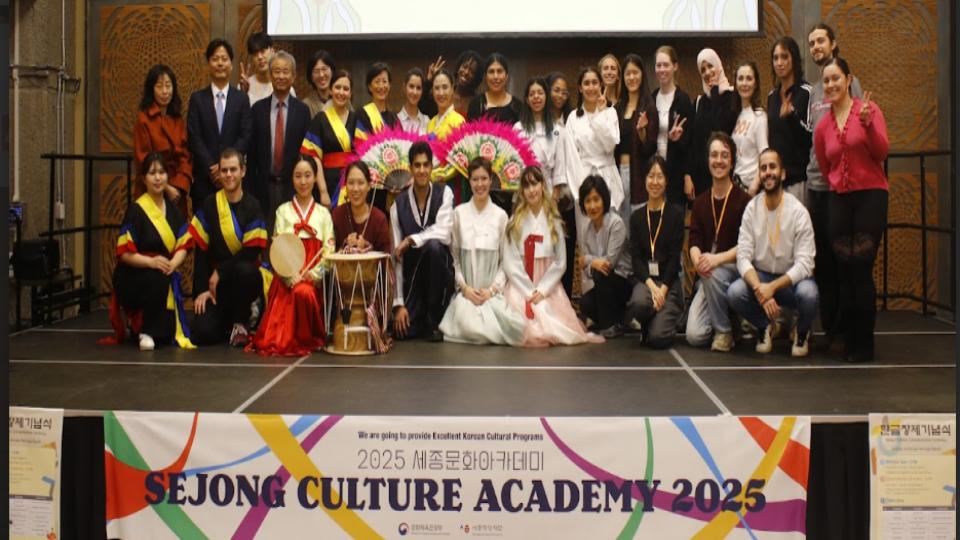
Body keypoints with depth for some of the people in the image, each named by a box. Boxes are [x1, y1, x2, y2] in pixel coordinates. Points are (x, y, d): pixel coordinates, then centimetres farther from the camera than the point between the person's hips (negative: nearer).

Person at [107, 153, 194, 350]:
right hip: (131, 279, -4)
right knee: (157, 278, -38)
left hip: (164, 276, 5)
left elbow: (183, 246, 3)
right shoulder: (136, 210, -8)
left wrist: (172, 264, -18)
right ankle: (145, 331, -17)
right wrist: (151, 262, -28)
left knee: (168, 335, -11)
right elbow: (124, 253, -12)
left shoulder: (173, 210, 9)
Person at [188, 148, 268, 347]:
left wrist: (220, 272, -12)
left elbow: (252, 252, -10)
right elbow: (199, 250, -1)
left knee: (243, 269, -38)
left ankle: (241, 323, -11)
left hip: (246, 278, -1)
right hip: (215, 281, 1)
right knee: (202, 333, -19)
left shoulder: (252, 207, -5)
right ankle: (228, 318, 19)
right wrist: (203, 290, -7)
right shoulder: (209, 205, 1)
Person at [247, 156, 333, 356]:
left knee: (305, 292, -32)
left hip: (313, 277, 0)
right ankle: (286, 337, -4)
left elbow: (329, 250, 4)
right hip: (287, 275, 0)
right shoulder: (283, 211, 11)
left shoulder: (323, 213, 12)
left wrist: (313, 274, -13)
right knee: (298, 291, -30)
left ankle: (309, 338, -10)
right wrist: (291, 276, -14)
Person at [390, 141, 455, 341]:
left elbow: (443, 233, -22)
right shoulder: (398, 204, -3)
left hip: (440, 274, 0)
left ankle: (435, 319, -16)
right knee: (402, 330, -20)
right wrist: (399, 303, -10)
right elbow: (396, 256, -5)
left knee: (433, 245, -33)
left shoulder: (444, 193, -5)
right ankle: (420, 315, 19)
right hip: (412, 276, 1)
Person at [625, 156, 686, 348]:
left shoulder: (676, 213, 0)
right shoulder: (637, 216, 10)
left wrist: (663, 289, -15)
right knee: (639, 303, -35)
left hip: (669, 280, -2)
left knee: (658, 337, -20)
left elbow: (675, 255, -5)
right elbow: (635, 256, 2)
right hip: (644, 278, 2)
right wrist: (651, 285, -14)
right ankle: (646, 326, 2)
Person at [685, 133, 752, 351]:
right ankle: (724, 315, 20)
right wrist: (698, 260, -22)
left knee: (714, 274, -39)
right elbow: (694, 240, 0)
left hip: (734, 269, -3)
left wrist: (718, 258, -27)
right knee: (695, 336, -15)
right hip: (708, 274, 3)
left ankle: (724, 331, -14)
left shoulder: (744, 200, -6)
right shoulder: (700, 202, 9)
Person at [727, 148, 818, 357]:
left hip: (791, 278, -2)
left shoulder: (798, 211, -15)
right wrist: (759, 289, -29)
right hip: (759, 276, 2)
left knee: (808, 293, -34)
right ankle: (764, 326, 6)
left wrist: (772, 287, -31)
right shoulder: (752, 208, -7)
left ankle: (801, 331, 3)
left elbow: (804, 263, -18)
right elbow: (743, 257, -12)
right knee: (734, 292, -27)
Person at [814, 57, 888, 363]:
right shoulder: (822, 126, 11)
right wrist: (837, 185, 11)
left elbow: (882, 152, -12)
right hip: (839, 200, 4)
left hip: (870, 194, -4)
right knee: (844, 271, 3)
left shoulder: (868, 109, -1)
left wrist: (867, 123, -24)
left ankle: (864, 344, -2)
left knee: (861, 268, -10)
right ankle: (849, 341, 13)